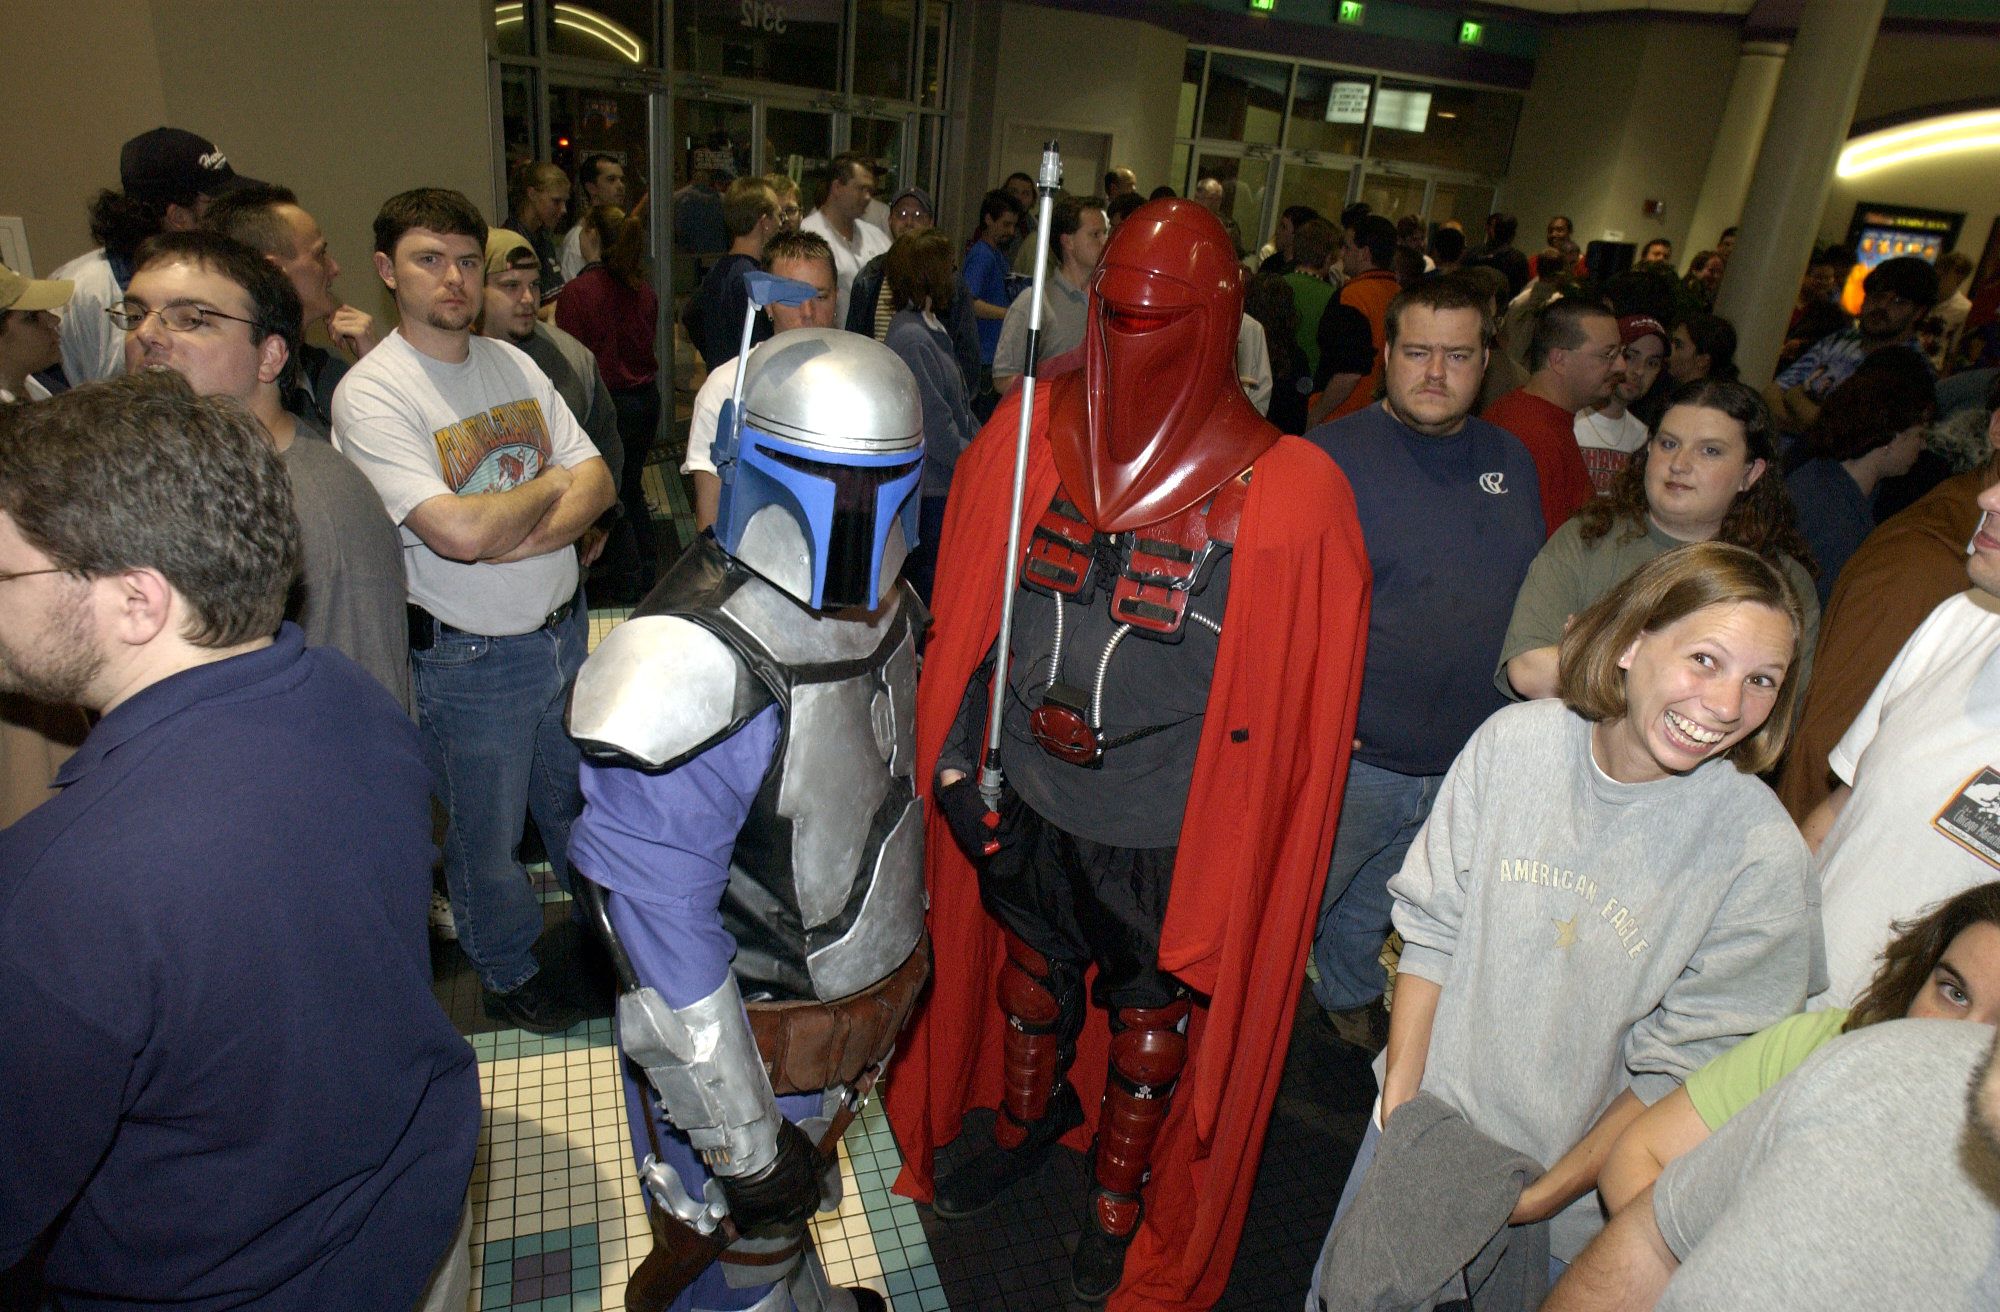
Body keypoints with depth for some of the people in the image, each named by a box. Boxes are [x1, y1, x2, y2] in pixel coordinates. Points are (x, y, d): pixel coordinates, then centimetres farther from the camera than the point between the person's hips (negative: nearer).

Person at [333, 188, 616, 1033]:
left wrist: (520, 540, -18)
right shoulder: (369, 394, -16)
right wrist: (549, 486, -10)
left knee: (580, 802, 24)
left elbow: (598, 483, -1)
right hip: (469, 661, -5)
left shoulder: (515, 364, 4)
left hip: (565, 628, 6)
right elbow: (458, 532, -27)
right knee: (487, 834, 14)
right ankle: (508, 970, 39)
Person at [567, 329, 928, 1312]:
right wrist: (744, 1145, -18)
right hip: (746, 1039, -7)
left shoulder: (879, 607, -6)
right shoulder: (697, 671, -33)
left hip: (864, 998, 7)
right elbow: (660, 941, -27)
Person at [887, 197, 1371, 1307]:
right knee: (1031, 970, 26)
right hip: (1028, 799, 4)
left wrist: (1242, 852, -10)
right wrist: (955, 754, 2)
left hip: (1171, 832, -3)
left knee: (1151, 1013, 19)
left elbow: (1300, 694, -12)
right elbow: (967, 613, 2)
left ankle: (1124, 1190, 47)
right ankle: (1029, 1117, 57)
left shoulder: (1288, 495, -18)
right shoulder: (1029, 434, -6)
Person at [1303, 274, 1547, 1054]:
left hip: (1468, 762, 5)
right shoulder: (1332, 456, -12)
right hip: (1347, 756, -5)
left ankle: (1349, 998, 51)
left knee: (1373, 907, 25)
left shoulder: (1512, 462, 7)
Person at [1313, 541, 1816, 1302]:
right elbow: (1431, 931, -7)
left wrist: (1538, 1199, -12)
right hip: (1420, 1128, 3)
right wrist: (1398, 1110, -8)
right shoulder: (1514, 741, -14)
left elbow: (1682, 1074, -14)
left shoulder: (1762, 856, -20)